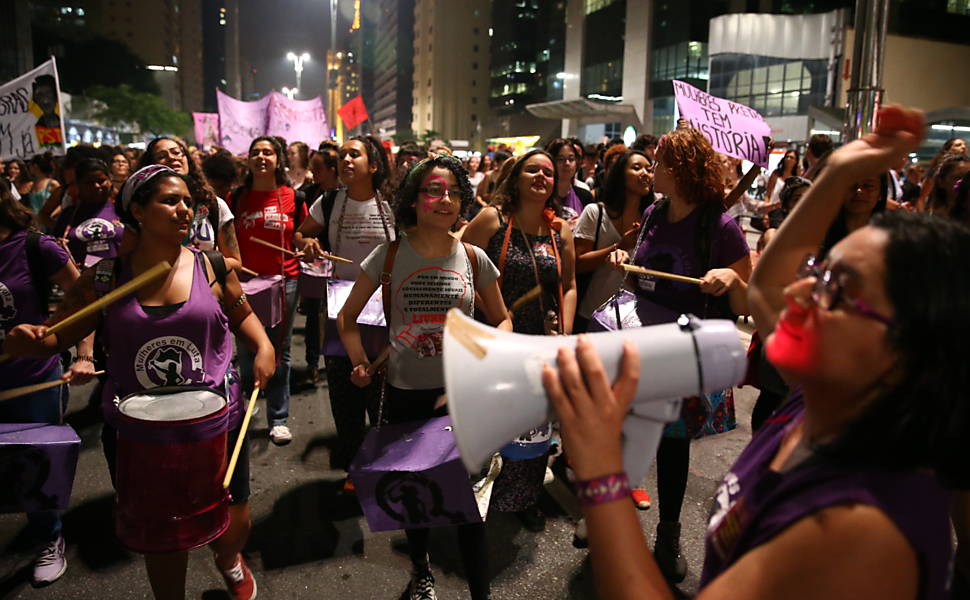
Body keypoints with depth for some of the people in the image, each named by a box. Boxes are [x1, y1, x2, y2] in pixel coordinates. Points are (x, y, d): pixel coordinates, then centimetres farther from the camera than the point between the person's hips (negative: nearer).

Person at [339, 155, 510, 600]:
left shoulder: (473, 258, -1)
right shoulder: (389, 255, -4)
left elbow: (502, 319, 9)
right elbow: (347, 316, 5)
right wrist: (359, 361, -9)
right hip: (405, 395, 1)